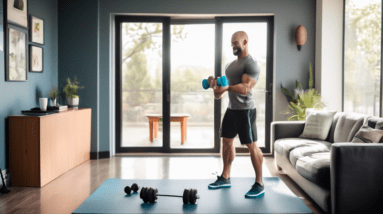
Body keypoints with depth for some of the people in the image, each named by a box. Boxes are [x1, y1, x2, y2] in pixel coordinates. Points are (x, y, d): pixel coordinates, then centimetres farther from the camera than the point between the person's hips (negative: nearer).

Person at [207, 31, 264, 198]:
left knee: (251, 145, -5)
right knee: (227, 141, 13)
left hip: (245, 110, -9)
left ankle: (259, 185, 4)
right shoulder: (231, 65, 17)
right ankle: (225, 178, 26)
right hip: (231, 109, 9)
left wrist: (227, 87, -39)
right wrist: (216, 85, 1)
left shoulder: (251, 64, -12)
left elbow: (245, 88, -24)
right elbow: (226, 84, 22)